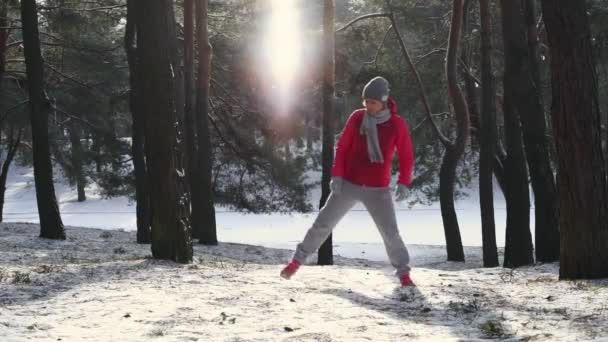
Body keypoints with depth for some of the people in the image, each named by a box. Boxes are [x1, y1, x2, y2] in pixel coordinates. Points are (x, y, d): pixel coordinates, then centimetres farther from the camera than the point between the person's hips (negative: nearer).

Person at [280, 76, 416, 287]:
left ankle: (403, 273, 9)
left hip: (378, 190, -1)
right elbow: (342, 147, 2)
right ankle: (297, 260, 17)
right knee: (323, 223, 3)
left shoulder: (398, 125, -6)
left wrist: (403, 183, -14)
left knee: (390, 232, -7)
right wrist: (337, 175, -7)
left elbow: (406, 158, -1)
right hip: (348, 184, 1)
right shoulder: (357, 118, -3)